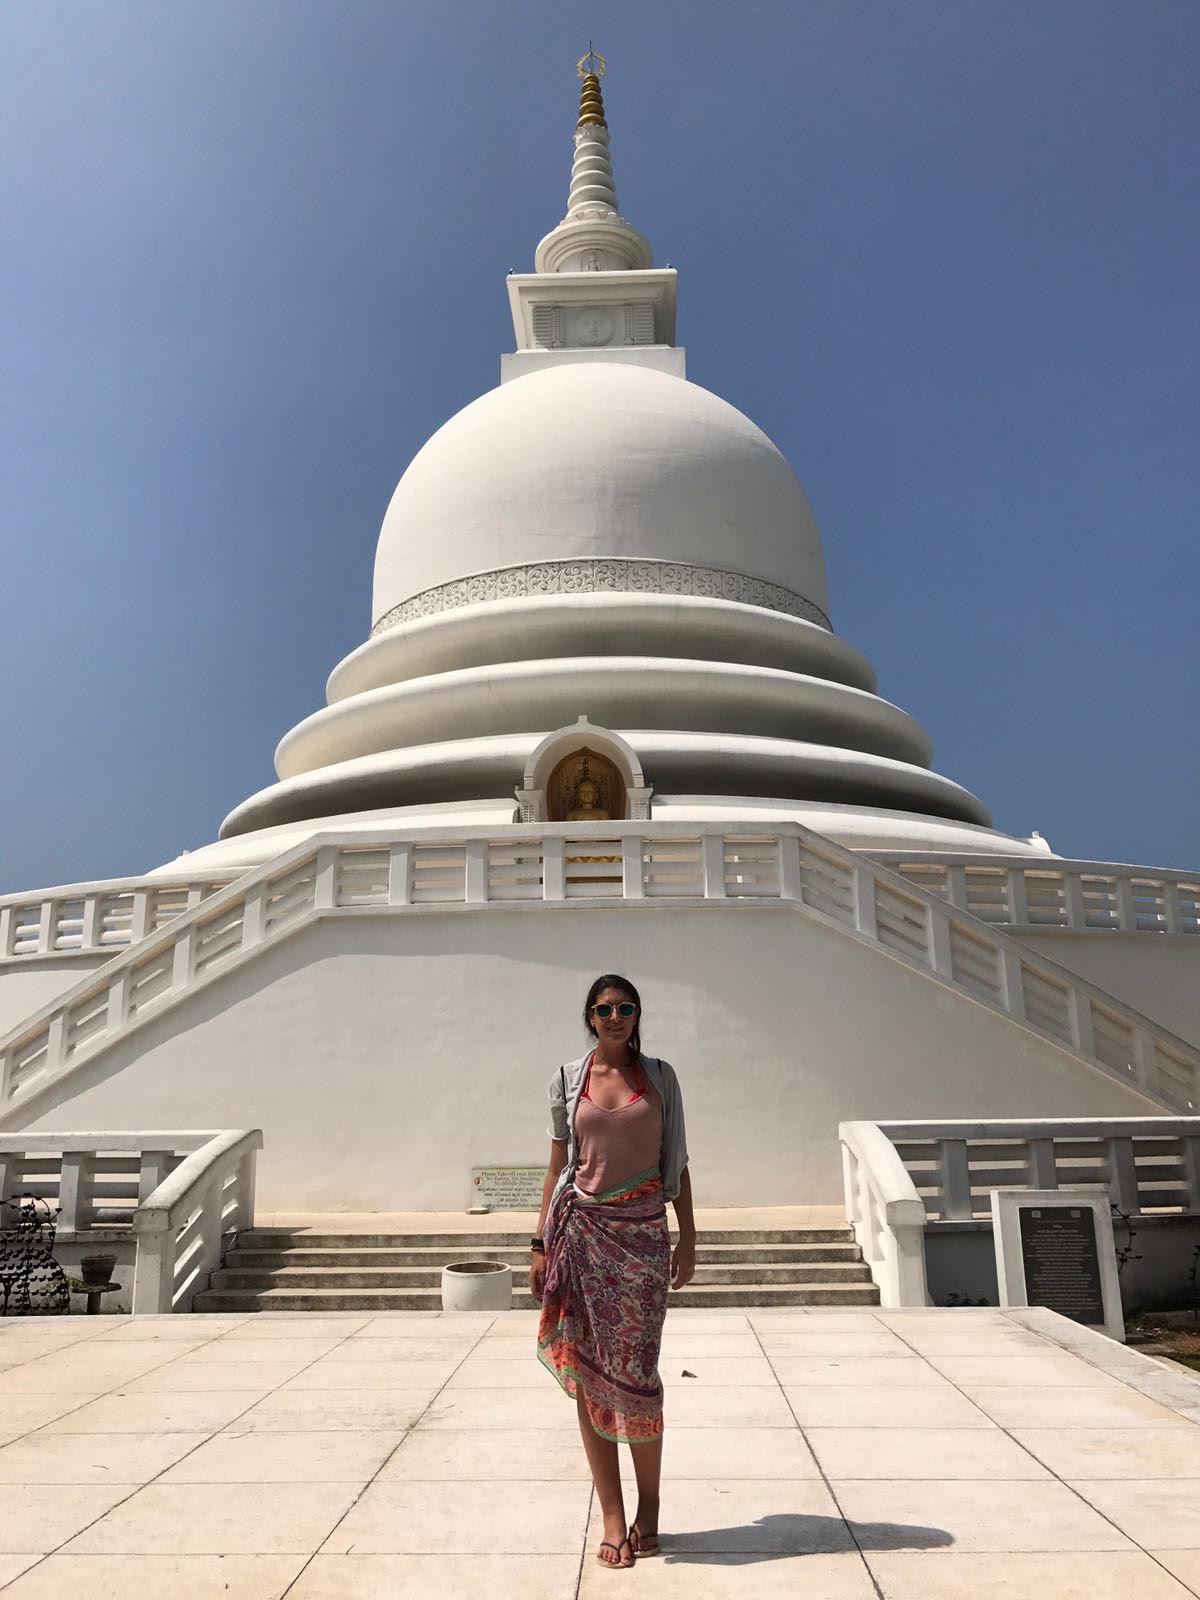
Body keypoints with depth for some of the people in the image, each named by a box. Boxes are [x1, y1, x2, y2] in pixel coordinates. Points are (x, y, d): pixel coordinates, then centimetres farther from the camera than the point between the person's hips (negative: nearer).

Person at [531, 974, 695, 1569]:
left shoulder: (659, 1077, 3)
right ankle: (613, 1519, 16)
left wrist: (688, 1241, 4)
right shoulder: (568, 1078, 3)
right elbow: (558, 1167, 6)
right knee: (588, 1375, 3)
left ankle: (648, 1507, 22)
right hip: (582, 1233, 1)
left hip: (643, 1236, 0)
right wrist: (541, 1244, 2)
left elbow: (677, 1164, 7)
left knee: (635, 1372, 1)